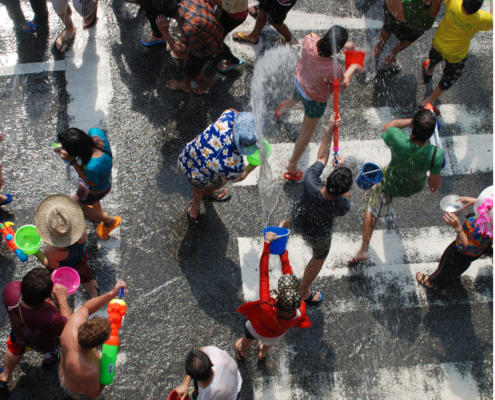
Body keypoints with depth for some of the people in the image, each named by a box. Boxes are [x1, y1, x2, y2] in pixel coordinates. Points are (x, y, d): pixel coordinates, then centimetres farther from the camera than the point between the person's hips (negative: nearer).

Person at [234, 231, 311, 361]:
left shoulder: (267, 308, -51)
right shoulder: (301, 311, -43)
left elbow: (263, 276, -44)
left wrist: (267, 243, -39)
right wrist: (283, 251, -22)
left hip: (257, 329, -2)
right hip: (276, 336, 2)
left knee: (248, 338, 36)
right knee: (269, 342, 40)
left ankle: (242, 353, 68)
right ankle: (262, 354, 71)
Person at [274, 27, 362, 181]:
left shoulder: (309, 41, -31)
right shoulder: (333, 70, -41)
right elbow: (341, 86, -18)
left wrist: (344, 45, -3)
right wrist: (352, 69, -1)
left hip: (299, 82, 6)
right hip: (315, 100, -6)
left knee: (295, 99, 43)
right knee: (307, 132, 17)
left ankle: (285, 107, 80)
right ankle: (292, 165, 34)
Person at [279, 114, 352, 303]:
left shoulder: (310, 183, -43)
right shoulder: (342, 207, -43)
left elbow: (321, 158, -25)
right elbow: (346, 196, -16)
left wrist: (329, 129, -17)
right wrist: (342, 169, -19)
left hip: (298, 221, 3)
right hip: (318, 234, -2)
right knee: (319, 257, 29)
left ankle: (284, 226, 79)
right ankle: (303, 292, 51)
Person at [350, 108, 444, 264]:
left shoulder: (398, 140, -41)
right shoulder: (436, 154, -40)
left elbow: (388, 126, -14)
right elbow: (434, 186, -25)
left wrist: (412, 121, -11)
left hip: (392, 184, -3)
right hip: (415, 187, 3)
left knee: (372, 210, 21)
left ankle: (364, 250, 29)